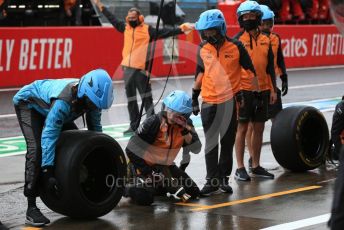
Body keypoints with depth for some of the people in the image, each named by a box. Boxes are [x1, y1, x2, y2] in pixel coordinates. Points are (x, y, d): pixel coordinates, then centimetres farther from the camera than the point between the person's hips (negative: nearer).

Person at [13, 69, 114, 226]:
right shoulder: (64, 101, -43)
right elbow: (49, 135, -45)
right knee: (36, 148, -26)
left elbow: (95, 128, -4)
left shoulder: (92, 96, -20)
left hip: (48, 105, 8)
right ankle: (31, 208, -26)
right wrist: (48, 172, -48)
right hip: (28, 103, -8)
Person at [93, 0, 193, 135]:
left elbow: (165, 32, -11)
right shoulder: (125, 28, 9)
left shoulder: (148, 30, -6)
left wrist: (181, 29, -22)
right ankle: (134, 126, 22)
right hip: (127, 68, 6)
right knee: (131, 99, 13)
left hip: (140, 69, -6)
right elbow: (113, 19, 21)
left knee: (146, 99, -3)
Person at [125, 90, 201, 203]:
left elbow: (196, 149, -17)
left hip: (166, 165, 6)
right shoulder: (154, 122, -26)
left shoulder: (185, 124, -10)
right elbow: (131, 150, -25)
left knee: (194, 193, 5)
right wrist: (148, 173, -24)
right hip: (146, 164, -6)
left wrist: (186, 132, -32)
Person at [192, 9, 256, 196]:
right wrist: (194, 97, 15)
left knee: (227, 142, 6)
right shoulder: (203, 49, 3)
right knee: (211, 143, 3)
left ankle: (223, 179, 15)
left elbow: (250, 70, 2)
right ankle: (212, 181, 7)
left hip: (230, 101, -2)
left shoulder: (236, 47, -6)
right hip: (209, 102, 2)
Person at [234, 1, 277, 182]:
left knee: (259, 128, 9)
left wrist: (273, 89, 10)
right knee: (242, 128, -1)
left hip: (262, 90, 5)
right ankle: (240, 168, 4)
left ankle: (256, 166, 18)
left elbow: (270, 67, 15)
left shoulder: (265, 40, 11)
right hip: (244, 90, -5)